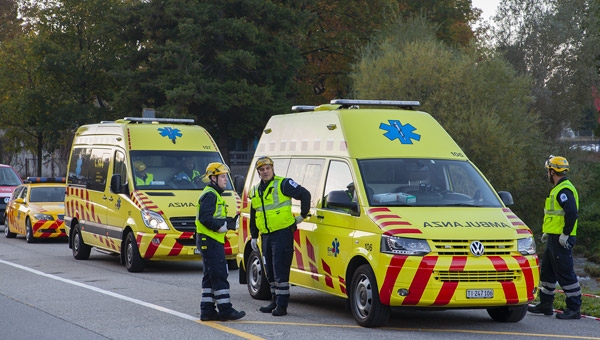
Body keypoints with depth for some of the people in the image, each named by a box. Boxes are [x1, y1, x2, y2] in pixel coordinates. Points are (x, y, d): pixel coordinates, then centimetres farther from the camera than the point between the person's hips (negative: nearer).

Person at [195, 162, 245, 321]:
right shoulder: (210, 195, -12)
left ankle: (207, 311, 13)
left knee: (210, 277, 11)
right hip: (210, 241, -11)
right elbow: (205, 218, -22)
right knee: (219, 275, -10)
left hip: (211, 241, 11)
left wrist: (229, 221, 9)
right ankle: (225, 310, -10)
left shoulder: (214, 195, 22)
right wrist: (225, 225, -18)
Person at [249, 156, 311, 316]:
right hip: (266, 236, 8)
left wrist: (303, 215, -8)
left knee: (280, 270, -10)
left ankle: (282, 305, -8)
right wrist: (254, 236, 23)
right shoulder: (256, 190, 16)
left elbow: (305, 194, -11)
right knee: (270, 271, 12)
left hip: (283, 233, -8)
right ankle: (275, 301, 22)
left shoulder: (283, 184, -7)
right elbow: (253, 215, 24)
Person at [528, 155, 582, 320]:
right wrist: (549, 232, 26)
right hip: (554, 238, 11)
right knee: (547, 271, 17)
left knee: (565, 273, -8)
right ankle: (545, 304, 25)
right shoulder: (558, 189, 17)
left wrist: (565, 234, -24)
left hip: (561, 240, -11)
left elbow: (572, 213, -27)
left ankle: (574, 309, -4)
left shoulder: (564, 190, -17)